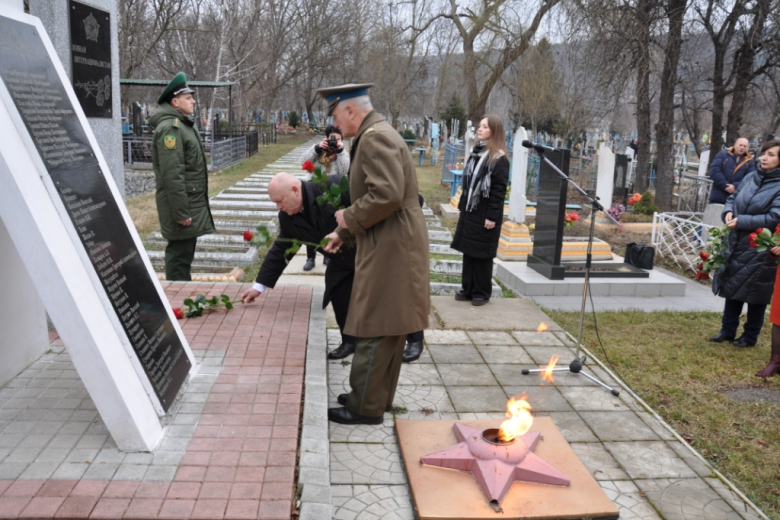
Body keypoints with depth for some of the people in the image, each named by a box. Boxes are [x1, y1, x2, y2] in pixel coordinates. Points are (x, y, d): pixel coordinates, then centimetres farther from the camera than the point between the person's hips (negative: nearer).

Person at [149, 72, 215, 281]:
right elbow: (171, 175, -23)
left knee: (184, 253, 17)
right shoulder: (170, 127, -16)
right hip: (181, 202, -10)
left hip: (191, 202, 10)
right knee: (179, 254, -4)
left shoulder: (183, 124, 17)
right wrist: (181, 212, -24)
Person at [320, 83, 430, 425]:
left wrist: (349, 218, -13)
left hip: (390, 249, -11)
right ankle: (377, 395, 30)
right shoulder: (375, 136, 17)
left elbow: (387, 195, -27)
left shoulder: (375, 137, -16)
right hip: (388, 246, 11)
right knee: (388, 329, 17)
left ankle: (365, 407, 10)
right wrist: (345, 233, 21)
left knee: (375, 329, -2)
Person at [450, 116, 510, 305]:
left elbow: (499, 190, -16)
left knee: (482, 254, 1)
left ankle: (482, 293, 13)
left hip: (485, 214, -7)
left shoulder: (499, 159, -12)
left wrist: (492, 216, -19)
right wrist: (461, 206, 14)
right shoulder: (476, 152, 12)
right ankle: (468, 289, 21)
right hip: (469, 211, 8)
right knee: (467, 251, 11)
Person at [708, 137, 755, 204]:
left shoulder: (750, 161, 11)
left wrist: (735, 186, -19)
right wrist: (725, 185, -14)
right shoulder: (722, 154, 8)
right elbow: (714, 170, -4)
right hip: (718, 197, -1)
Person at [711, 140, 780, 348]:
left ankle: (750, 336, 21)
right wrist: (728, 212, -6)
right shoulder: (750, 177, 5)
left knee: (755, 293, 6)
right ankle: (727, 330, 27)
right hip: (736, 243, 6)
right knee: (732, 287, 14)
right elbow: (732, 198, 15)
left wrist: (741, 221, -22)